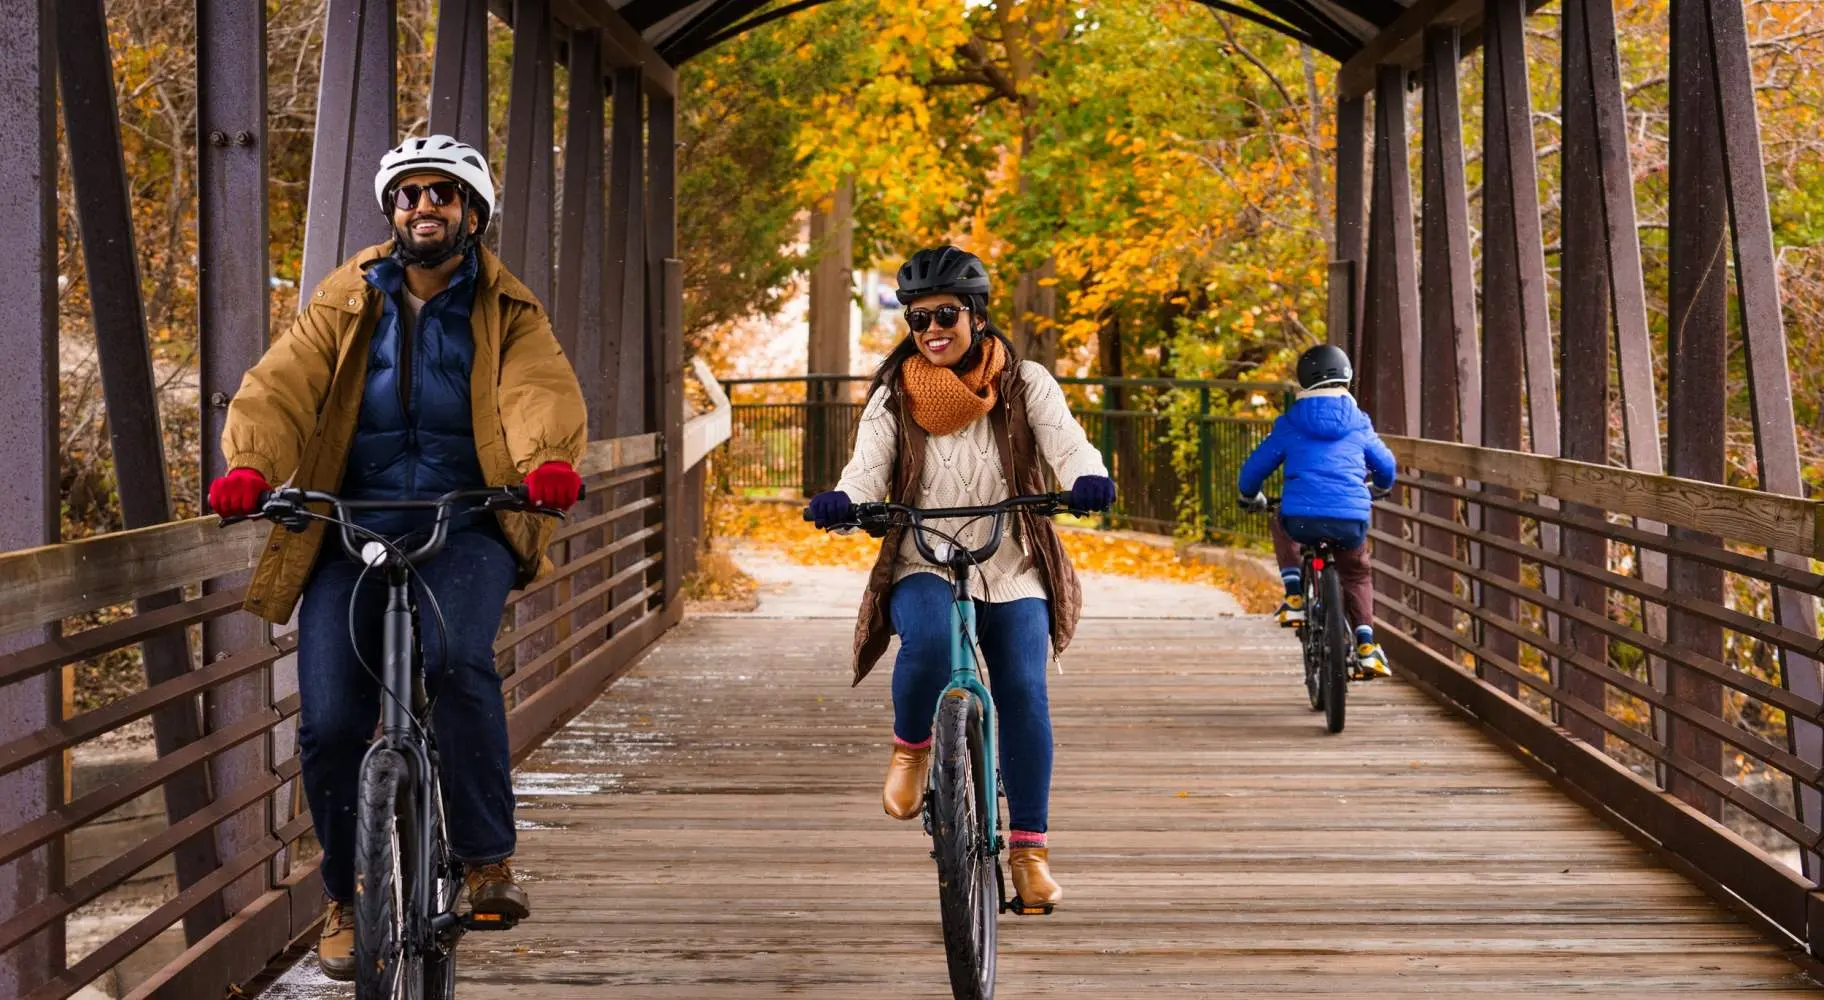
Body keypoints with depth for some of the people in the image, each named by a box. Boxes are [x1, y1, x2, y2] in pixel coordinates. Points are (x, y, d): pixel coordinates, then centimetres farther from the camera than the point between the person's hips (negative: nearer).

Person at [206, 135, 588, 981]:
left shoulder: (506, 313, 6)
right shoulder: (345, 303, 10)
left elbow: (543, 393, -13)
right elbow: (281, 386, -5)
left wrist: (550, 460, -36)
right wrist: (251, 466, -26)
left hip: (465, 531, -2)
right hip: (352, 531, 2)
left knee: (454, 659, -31)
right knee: (330, 723, -7)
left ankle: (488, 859, -16)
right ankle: (348, 900, 15)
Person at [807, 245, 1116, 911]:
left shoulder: (1023, 384, 3)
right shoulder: (894, 397, 3)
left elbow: (1066, 444, -11)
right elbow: (867, 470, -9)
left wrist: (1088, 480, -35)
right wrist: (841, 503, -33)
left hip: (1012, 570, 1)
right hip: (924, 567, -1)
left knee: (1024, 693, -14)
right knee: (928, 639, -33)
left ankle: (1028, 848, -3)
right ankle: (911, 748, -3)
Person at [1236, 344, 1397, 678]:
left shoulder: (1290, 425, 10)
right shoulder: (1359, 425, 14)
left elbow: (1255, 466, 16)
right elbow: (1386, 467, 28)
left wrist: (1250, 497, 39)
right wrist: (1380, 489, 52)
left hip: (1302, 519, -1)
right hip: (1351, 522, 1)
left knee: (1282, 526, 35)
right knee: (1357, 574, 29)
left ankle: (1294, 595, 18)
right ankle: (1366, 643, 13)